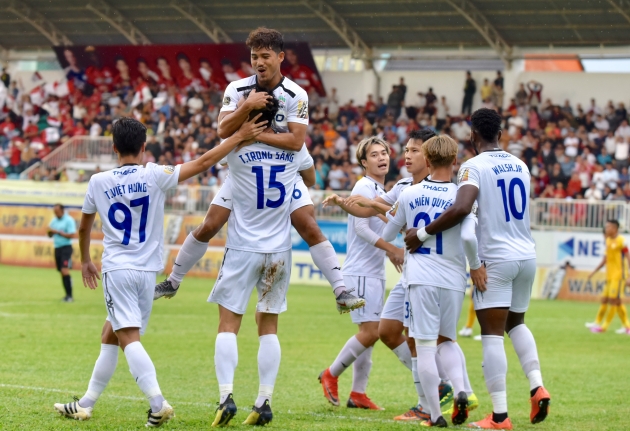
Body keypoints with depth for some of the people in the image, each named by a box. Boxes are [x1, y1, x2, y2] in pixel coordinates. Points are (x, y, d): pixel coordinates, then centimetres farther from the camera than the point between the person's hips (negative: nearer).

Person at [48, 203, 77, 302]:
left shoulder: (69, 220, -9)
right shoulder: (54, 220, 12)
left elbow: (72, 235, -16)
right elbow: (50, 235, 17)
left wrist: (58, 232, -18)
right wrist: (50, 231, -7)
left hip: (66, 247, -7)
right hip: (57, 248, 7)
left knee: (65, 271, -17)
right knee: (62, 272, 6)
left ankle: (70, 296, -17)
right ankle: (67, 295, 10)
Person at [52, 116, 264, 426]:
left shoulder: (98, 182, 1)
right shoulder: (154, 176, -4)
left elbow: (83, 228, 15)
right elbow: (203, 163, -5)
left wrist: (85, 261, 32)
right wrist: (240, 136, 0)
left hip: (116, 269, -2)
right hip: (147, 271, 2)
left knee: (129, 339, -10)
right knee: (110, 335, 15)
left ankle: (158, 403, -28)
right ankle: (86, 404, 21)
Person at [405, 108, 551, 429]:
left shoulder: (474, 167, -10)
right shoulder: (520, 166, 12)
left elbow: (461, 209, -25)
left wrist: (422, 234, -15)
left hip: (495, 259, -6)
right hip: (527, 256, 6)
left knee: (492, 335, -4)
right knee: (516, 323, 25)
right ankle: (537, 385, 7)